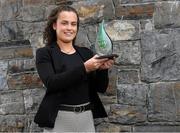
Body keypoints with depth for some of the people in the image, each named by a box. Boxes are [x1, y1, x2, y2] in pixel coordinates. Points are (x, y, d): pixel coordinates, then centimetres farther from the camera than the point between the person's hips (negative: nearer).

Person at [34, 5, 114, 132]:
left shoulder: (86, 52, 9)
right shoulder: (44, 53, -1)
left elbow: (101, 88, 5)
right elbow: (51, 83, -17)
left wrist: (102, 69, -14)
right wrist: (84, 68, -24)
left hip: (87, 117, 4)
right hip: (59, 119, -3)